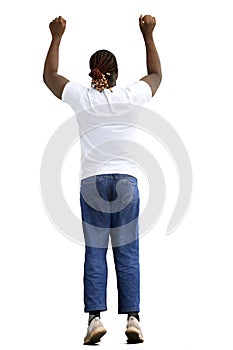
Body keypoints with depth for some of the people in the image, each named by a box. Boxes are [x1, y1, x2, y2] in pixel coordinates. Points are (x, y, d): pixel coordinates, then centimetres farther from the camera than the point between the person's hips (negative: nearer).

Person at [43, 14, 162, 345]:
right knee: (128, 253, 1)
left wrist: (57, 37, 26)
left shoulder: (81, 97, -1)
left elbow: (50, 75, 17)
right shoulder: (131, 97, -1)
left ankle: (95, 317, -4)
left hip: (92, 182, 0)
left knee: (94, 253, 2)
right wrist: (148, 35, 27)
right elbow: (156, 74, 20)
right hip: (126, 181, 0)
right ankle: (133, 318, -1)